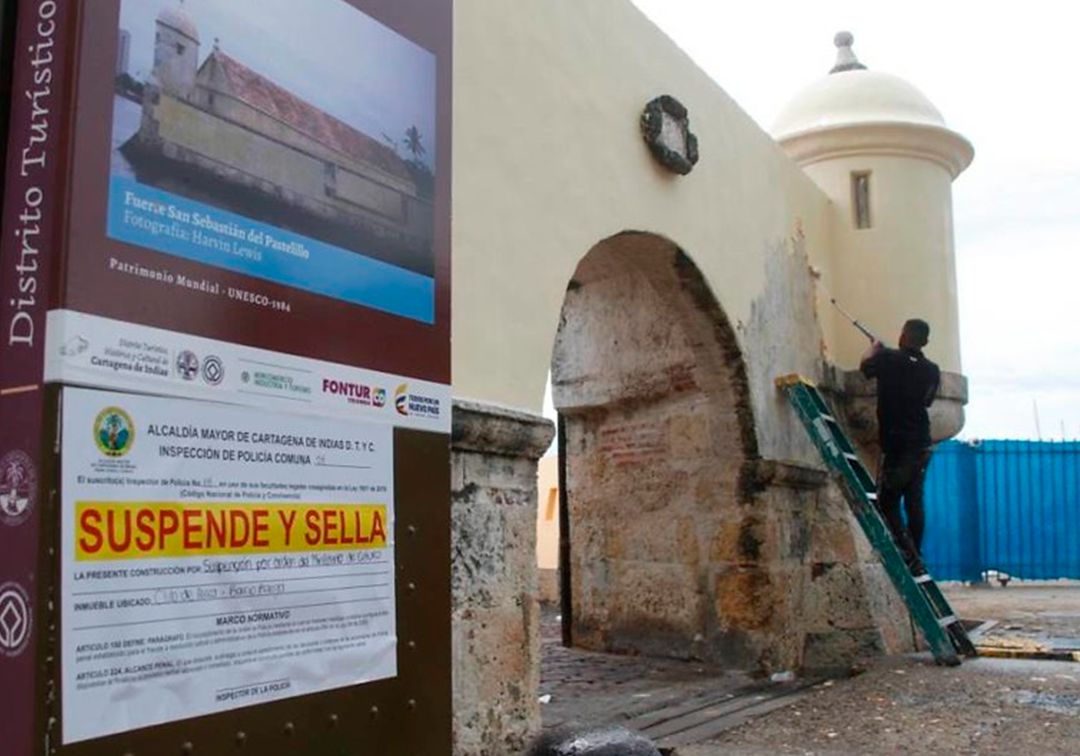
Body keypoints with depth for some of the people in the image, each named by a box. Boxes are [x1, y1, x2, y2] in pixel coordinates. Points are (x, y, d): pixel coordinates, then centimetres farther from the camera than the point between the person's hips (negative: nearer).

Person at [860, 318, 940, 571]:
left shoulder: (889, 358, -8)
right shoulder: (932, 370, 5)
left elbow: (865, 366, 13)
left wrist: (874, 348, 33)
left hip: (896, 444, -5)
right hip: (921, 444, 5)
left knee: (888, 502, -2)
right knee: (914, 501, 12)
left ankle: (911, 557, -14)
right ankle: (916, 557, 18)